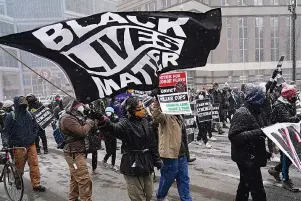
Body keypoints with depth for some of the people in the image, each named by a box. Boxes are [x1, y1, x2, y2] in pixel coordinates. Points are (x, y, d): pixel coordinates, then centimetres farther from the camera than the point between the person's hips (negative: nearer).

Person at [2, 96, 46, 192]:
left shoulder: (29, 115, 7)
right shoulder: (11, 116, -6)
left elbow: (35, 127, 19)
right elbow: (6, 131, -5)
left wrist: (33, 137, 10)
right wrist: (5, 142, -17)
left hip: (31, 145, 4)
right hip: (19, 146, -3)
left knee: (34, 164, 2)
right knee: (19, 166, 11)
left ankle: (36, 184, 11)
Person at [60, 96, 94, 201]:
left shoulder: (74, 117, 14)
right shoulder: (67, 118, -19)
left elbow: (81, 130, 13)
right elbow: (82, 132, -26)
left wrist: (86, 123, -2)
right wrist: (89, 123, -9)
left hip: (76, 153, 10)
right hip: (74, 154, -10)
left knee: (75, 178, 20)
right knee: (85, 180, -8)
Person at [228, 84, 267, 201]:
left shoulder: (255, 111, 10)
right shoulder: (242, 113, -20)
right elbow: (233, 136, -29)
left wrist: (265, 131, 10)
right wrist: (257, 133, -31)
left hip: (252, 156, 10)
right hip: (246, 157, -10)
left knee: (245, 184, 23)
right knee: (257, 190, -4)